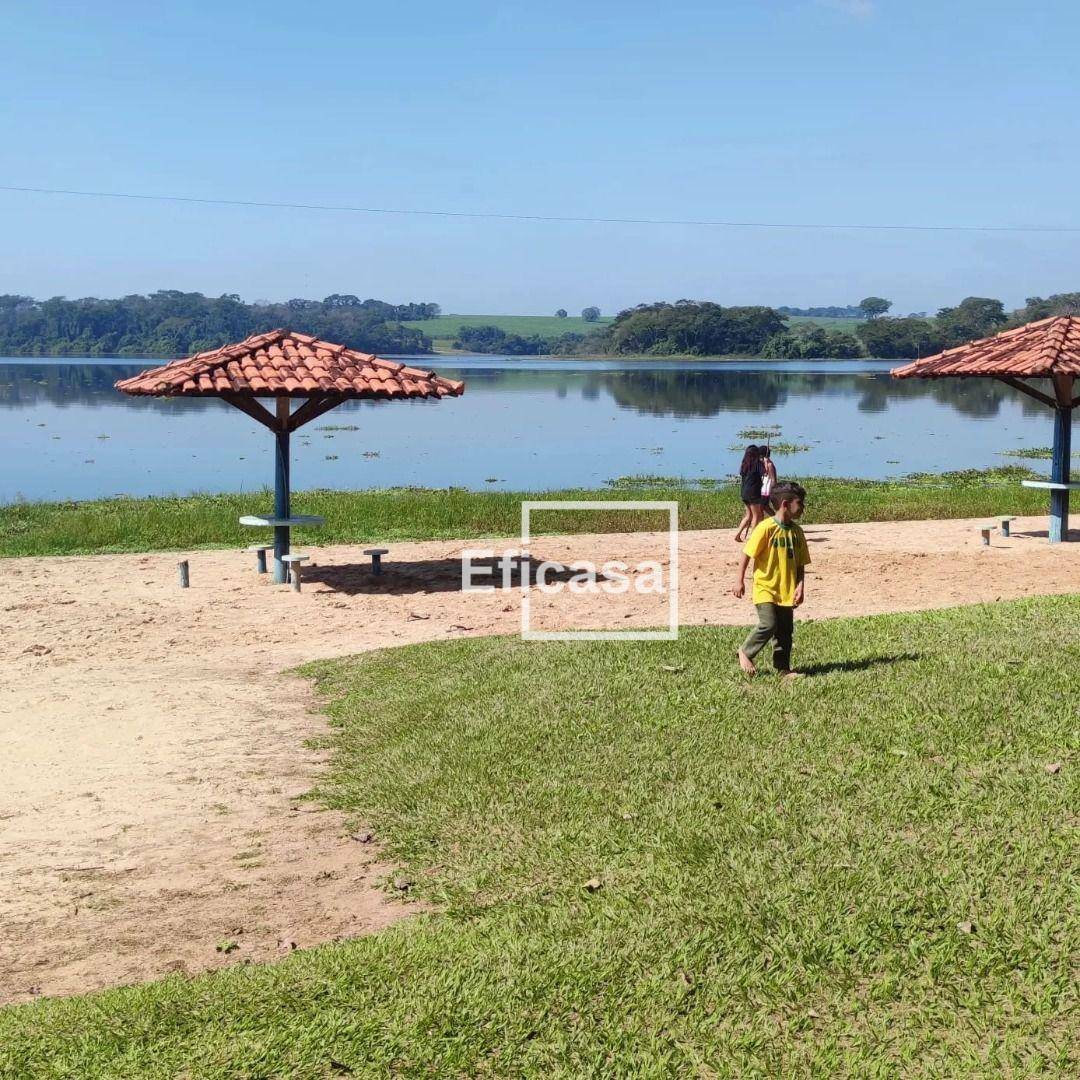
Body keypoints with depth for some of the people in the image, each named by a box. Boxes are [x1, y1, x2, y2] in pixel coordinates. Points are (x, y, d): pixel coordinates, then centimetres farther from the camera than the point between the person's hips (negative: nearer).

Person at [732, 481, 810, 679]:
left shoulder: (796, 531, 5)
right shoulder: (766, 527, -14)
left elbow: (800, 563, 9)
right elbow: (746, 554, -10)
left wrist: (800, 586, -3)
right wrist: (740, 581, -10)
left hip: (786, 591, 6)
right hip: (765, 588, -6)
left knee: (785, 630, 8)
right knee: (768, 625, -15)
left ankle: (782, 668, 20)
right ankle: (745, 653, 7)